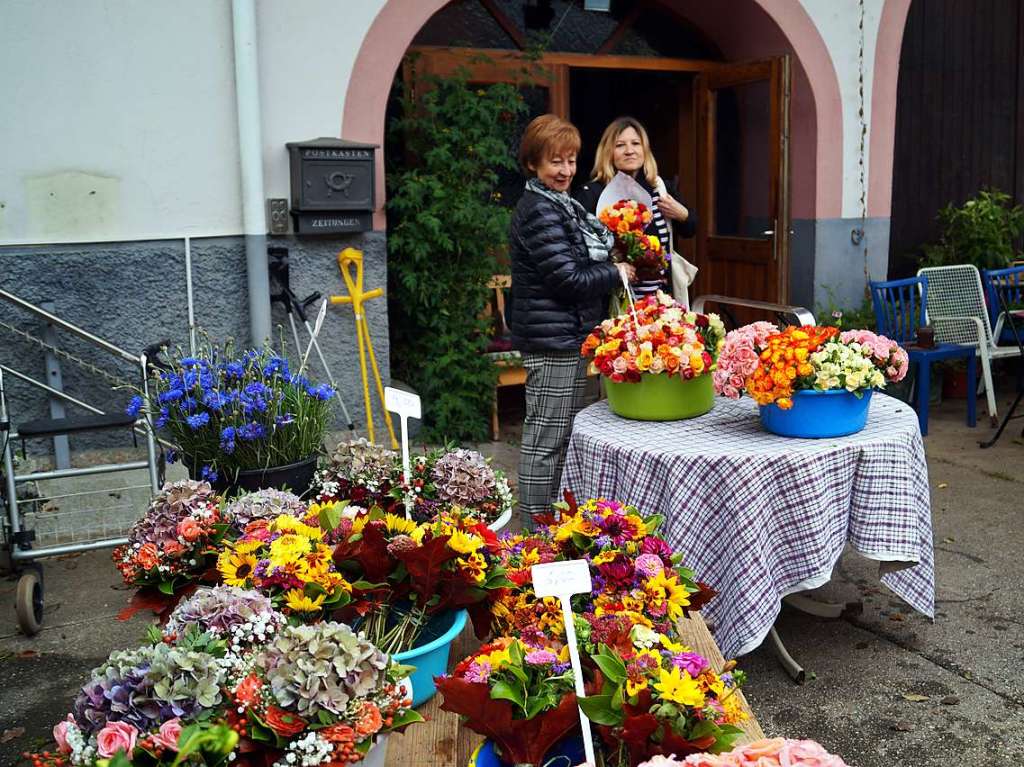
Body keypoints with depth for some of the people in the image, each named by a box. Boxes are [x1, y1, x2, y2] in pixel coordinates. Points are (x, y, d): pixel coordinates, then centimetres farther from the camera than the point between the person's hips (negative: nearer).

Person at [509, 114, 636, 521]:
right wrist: (616, 273, -7)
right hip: (552, 338, -11)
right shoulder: (540, 210, -16)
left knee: (565, 432, 19)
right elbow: (567, 277, -20)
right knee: (546, 437, -3)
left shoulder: (559, 205, 16)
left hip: (566, 335, 11)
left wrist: (609, 265, 6)